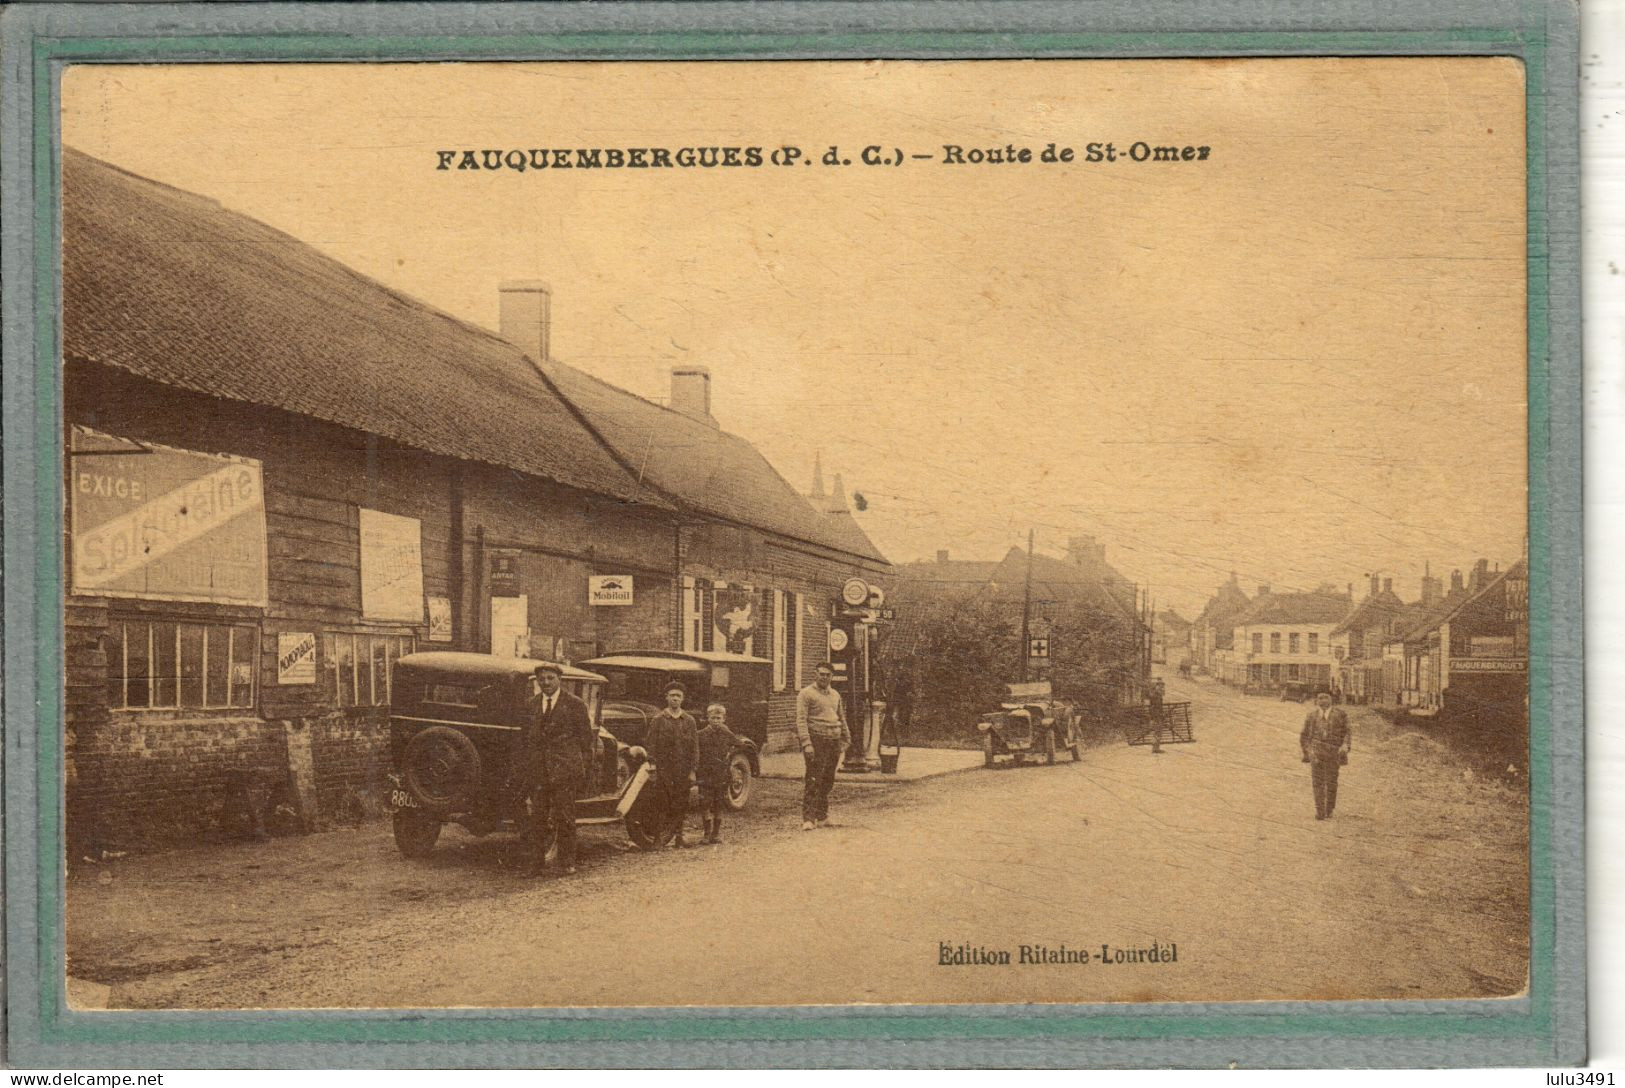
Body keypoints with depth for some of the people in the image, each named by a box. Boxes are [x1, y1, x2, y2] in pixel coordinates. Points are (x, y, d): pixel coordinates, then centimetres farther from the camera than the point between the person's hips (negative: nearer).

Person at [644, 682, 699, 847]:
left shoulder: (689, 721, 9)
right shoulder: (658, 720, 3)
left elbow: (694, 747, 9)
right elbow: (651, 745, 1)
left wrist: (692, 770, 2)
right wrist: (653, 769, -5)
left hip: (682, 771, 2)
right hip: (662, 770, -2)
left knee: (680, 805, 3)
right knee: (662, 804, -5)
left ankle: (677, 836, 9)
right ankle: (662, 835, -1)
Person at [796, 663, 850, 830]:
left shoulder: (835, 695, 18)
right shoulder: (806, 694, -3)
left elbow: (841, 718, 28)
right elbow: (801, 720, -10)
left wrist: (846, 739, 24)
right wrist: (806, 743, -18)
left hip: (834, 741, 7)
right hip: (816, 740, -6)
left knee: (828, 781, 9)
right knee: (813, 780, -12)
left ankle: (822, 816, 20)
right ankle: (808, 819, -13)